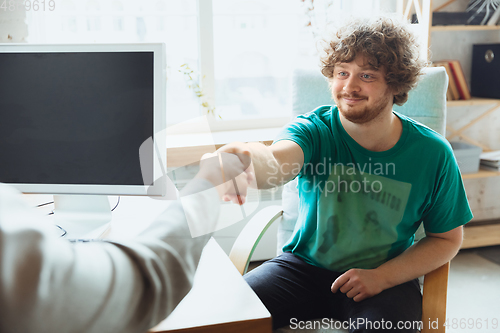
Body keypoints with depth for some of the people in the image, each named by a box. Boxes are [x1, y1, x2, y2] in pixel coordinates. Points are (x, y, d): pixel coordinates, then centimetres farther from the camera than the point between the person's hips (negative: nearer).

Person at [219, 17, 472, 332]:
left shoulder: (432, 153, -10)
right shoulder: (314, 129, -13)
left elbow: (447, 239, 1)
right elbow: (276, 160, -37)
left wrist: (382, 277, -13)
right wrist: (247, 161, -63)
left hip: (388, 276, 0)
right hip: (304, 266, 1)